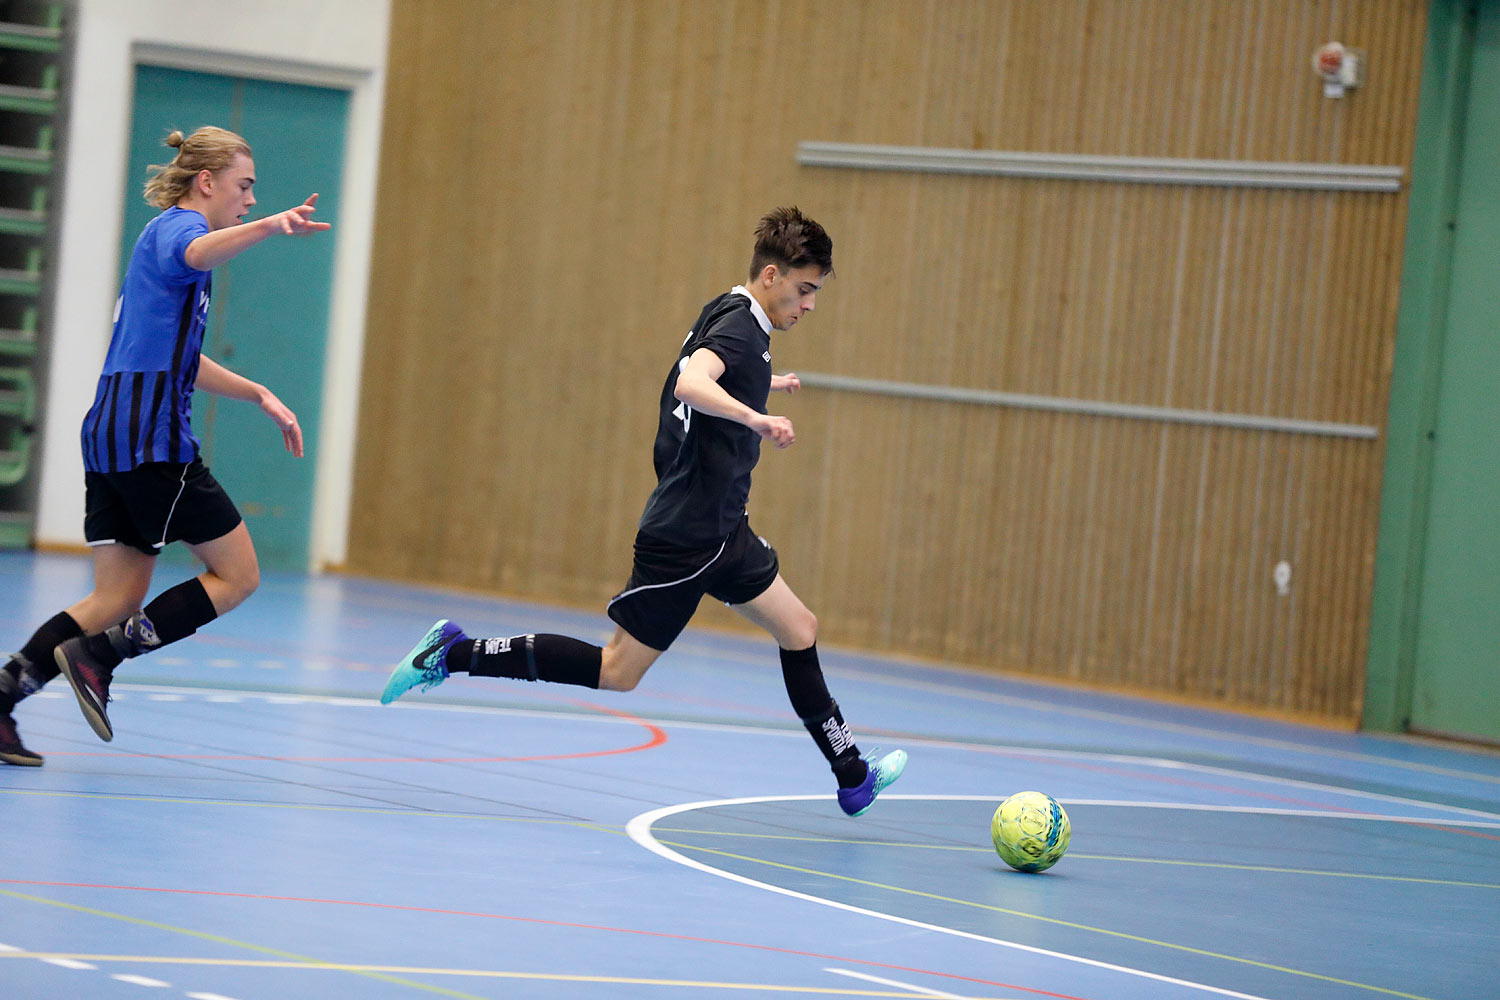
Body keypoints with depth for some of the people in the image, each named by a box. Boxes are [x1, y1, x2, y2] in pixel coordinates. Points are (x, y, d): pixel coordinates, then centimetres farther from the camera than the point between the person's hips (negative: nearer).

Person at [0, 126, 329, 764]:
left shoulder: (163, 236, 26)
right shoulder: (176, 228, -5)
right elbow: (199, 253, -34)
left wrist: (260, 396, 32)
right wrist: (272, 227, -52)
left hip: (109, 437, 10)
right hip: (151, 440, -10)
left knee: (120, 599, 7)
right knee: (237, 574, -2)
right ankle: (97, 655, -10)